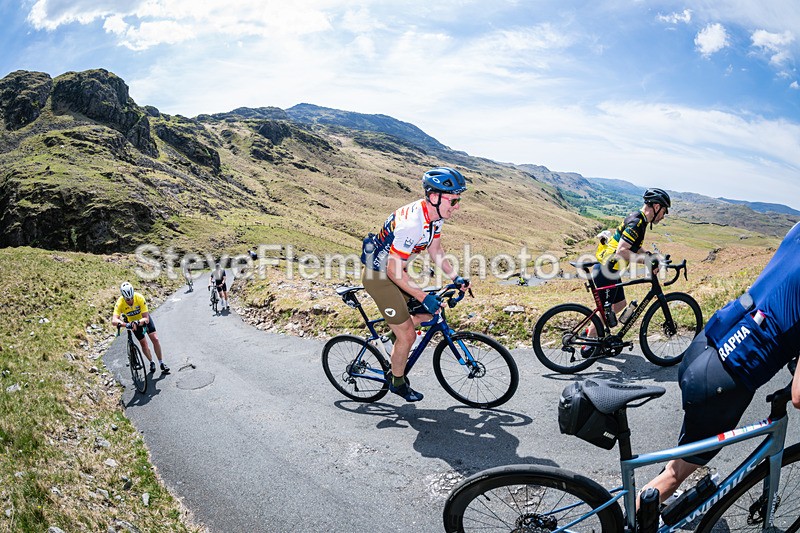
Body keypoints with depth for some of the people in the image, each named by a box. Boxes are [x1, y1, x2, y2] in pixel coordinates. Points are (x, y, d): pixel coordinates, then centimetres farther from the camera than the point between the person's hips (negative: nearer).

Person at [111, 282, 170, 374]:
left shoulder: (139, 298, -36)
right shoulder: (120, 303, -32)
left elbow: (146, 319, -36)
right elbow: (114, 320, -43)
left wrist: (138, 322, -56)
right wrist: (122, 323, -61)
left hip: (144, 318, -1)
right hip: (133, 322, 1)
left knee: (155, 339, -11)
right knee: (143, 343, 3)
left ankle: (161, 363, 0)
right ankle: (151, 362, 25)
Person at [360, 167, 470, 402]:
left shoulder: (435, 215, -3)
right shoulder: (412, 224, -32)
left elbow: (436, 251, 7)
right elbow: (394, 272, -30)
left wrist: (455, 277, -5)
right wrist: (424, 297, -29)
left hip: (394, 272, 9)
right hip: (379, 276, -9)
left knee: (430, 312, 9)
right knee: (407, 335, -2)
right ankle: (398, 382, 21)